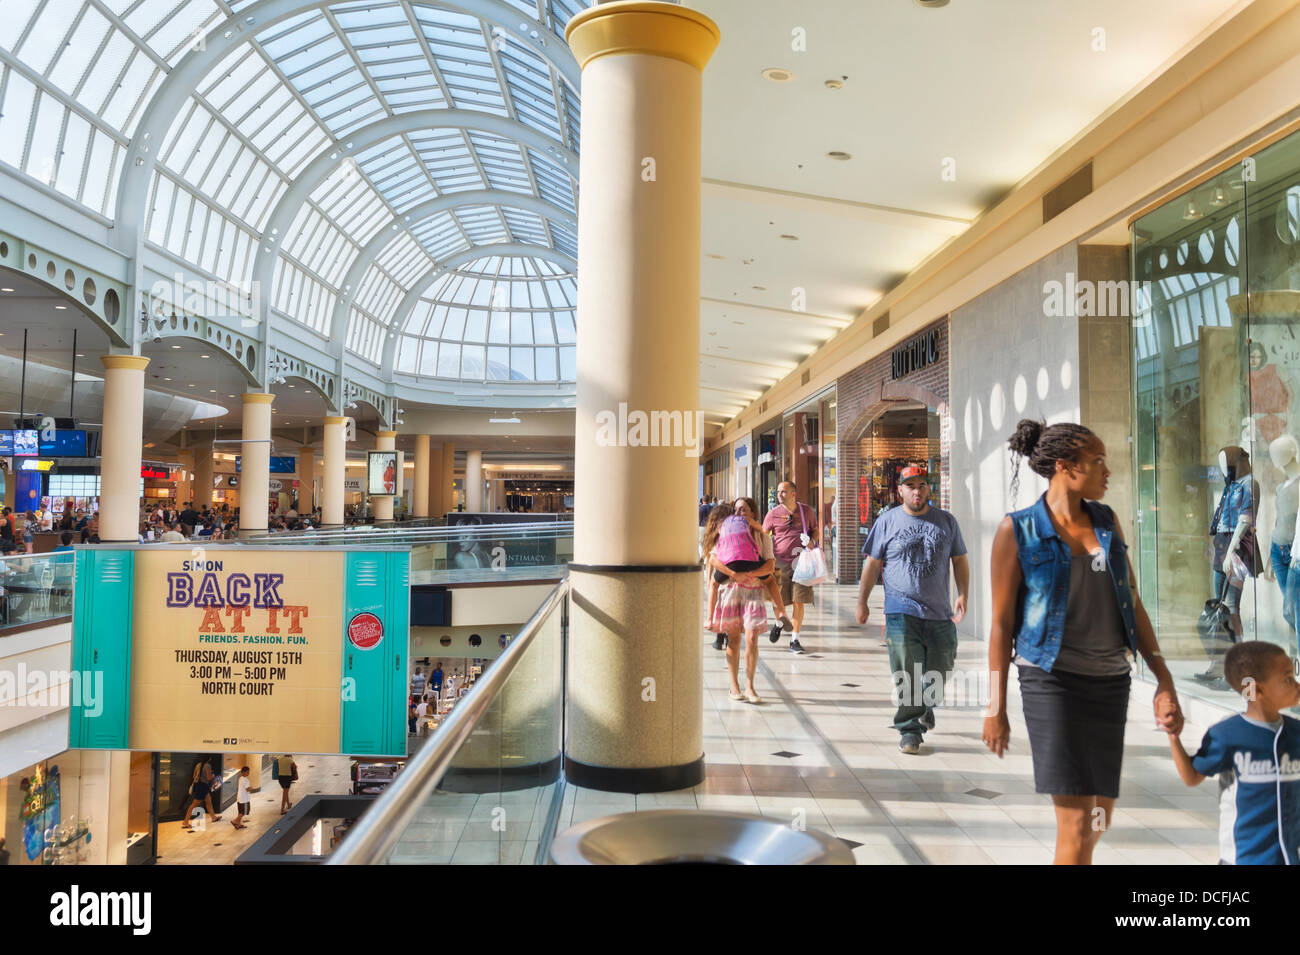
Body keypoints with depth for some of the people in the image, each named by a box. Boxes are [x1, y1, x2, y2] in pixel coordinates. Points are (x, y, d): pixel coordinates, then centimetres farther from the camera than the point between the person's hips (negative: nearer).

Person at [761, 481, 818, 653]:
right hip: (780, 563, 0)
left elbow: (815, 529, 18)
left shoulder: (806, 511, 5)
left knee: (799, 602, -5)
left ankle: (794, 639, 6)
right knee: (779, 602, 5)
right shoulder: (773, 513, 2)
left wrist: (812, 541, -3)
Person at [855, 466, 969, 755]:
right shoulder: (886, 522, 4)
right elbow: (872, 563, 7)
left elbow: (960, 560, 13)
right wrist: (862, 602, 4)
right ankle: (909, 729, 4)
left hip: (939, 612, 3)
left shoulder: (946, 521, 10)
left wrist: (962, 595, 0)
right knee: (905, 674, -8)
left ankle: (926, 705, 41)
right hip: (901, 612, -2)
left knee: (939, 671, 10)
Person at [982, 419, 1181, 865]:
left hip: (1111, 681, 6)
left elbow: (1132, 603, 12)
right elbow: (1002, 621, -5)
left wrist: (1164, 680, 6)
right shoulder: (1018, 531, -7)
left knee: (1100, 815, 15)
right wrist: (996, 707, -5)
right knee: (1077, 820, -7)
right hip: (1053, 681, -6)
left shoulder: (1106, 521, 8)